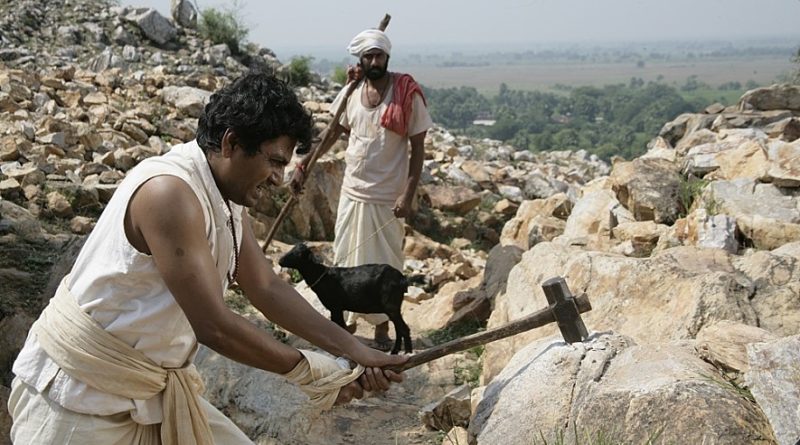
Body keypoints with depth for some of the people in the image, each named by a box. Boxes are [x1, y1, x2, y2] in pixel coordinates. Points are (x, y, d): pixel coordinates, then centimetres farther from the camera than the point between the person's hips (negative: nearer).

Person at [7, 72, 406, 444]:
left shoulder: (229, 200, 3)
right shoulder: (168, 191, -26)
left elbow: (268, 290, 5)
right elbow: (213, 326, -28)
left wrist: (356, 351, -1)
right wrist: (307, 370, -17)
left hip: (150, 390, 9)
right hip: (77, 394, -9)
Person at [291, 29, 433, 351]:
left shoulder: (407, 95, -12)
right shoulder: (352, 92, 1)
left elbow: (418, 148, -9)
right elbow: (334, 131, 16)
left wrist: (408, 194, -16)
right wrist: (304, 165, 12)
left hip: (387, 197, -4)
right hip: (352, 191, 4)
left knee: (383, 264, 7)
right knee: (345, 259, 13)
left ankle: (382, 327, 21)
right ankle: (348, 319, 29)